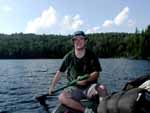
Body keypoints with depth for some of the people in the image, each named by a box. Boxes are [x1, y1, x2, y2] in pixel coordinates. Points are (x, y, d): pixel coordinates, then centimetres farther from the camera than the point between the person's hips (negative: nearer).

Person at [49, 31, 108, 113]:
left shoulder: (92, 56, -2)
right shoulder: (69, 57, 1)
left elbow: (96, 73, -6)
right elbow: (60, 72, 9)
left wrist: (85, 79, -24)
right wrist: (52, 87, 11)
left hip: (90, 87, -1)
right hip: (76, 89, 2)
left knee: (102, 88, -33)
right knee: (62, 97, -26)